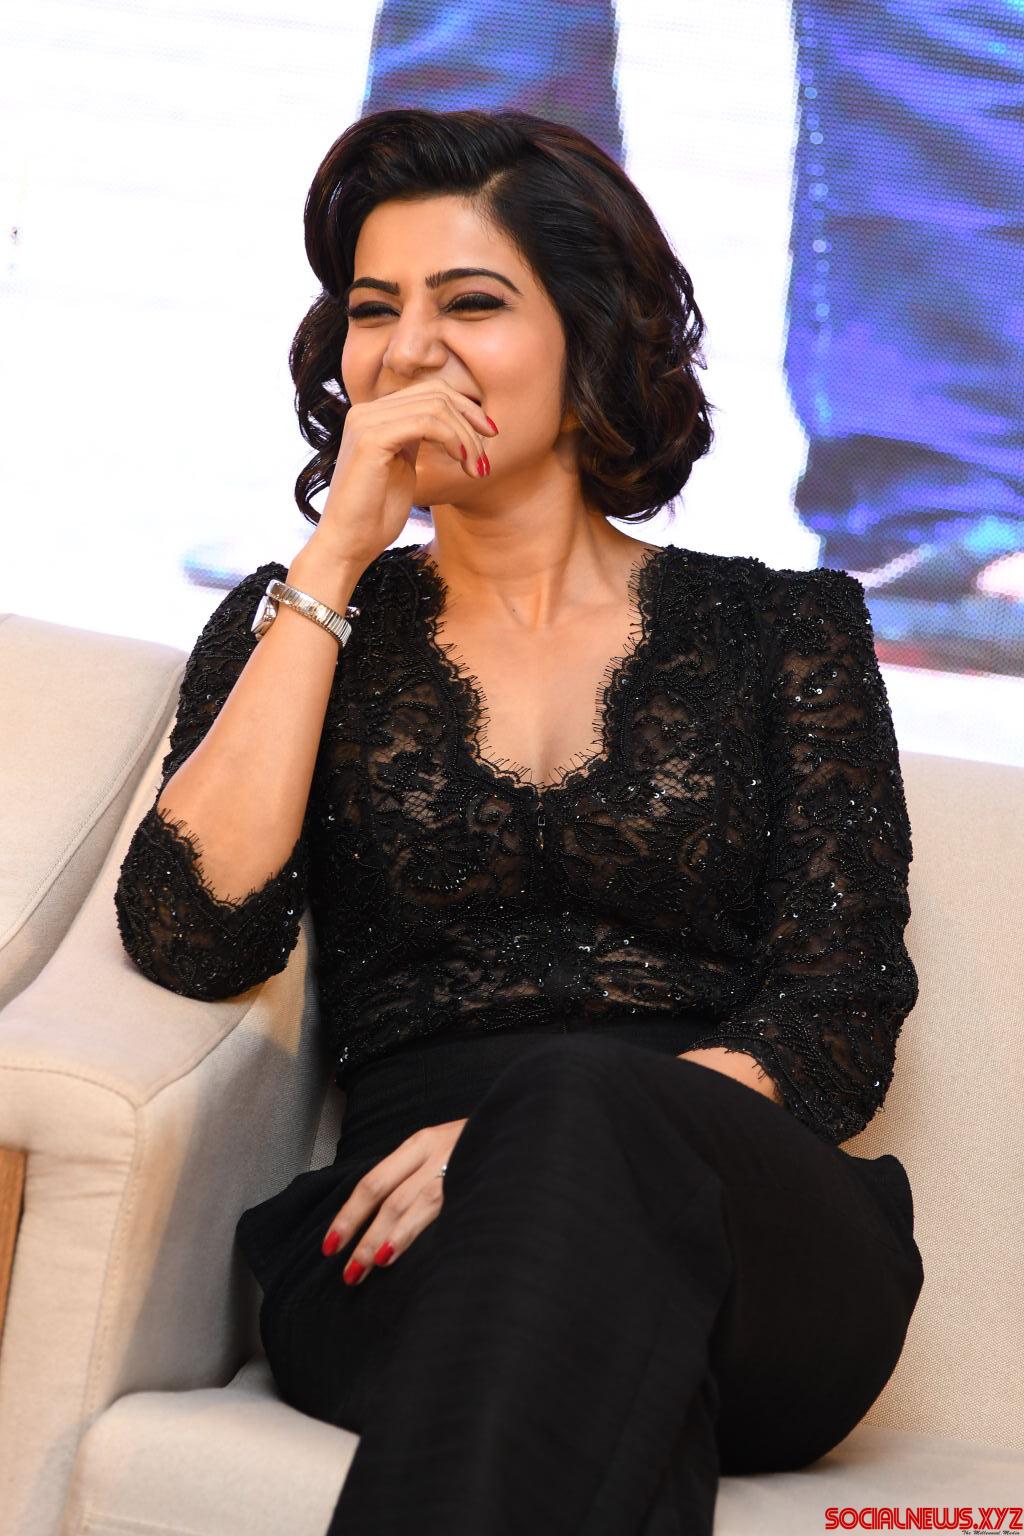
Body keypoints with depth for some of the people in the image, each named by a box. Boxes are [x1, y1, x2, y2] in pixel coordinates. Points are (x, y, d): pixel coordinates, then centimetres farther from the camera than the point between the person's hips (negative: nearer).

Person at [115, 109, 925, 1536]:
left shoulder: (786, 628, 13)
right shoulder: (302, 623, 16)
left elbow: (843, 1019, 2)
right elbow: (192, 940, -2)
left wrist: (527, 1141, -16)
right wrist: (338, 558, -4)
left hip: (755, 1243, 2)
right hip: (400, 1246, -1)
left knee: (587, 1106, -34)